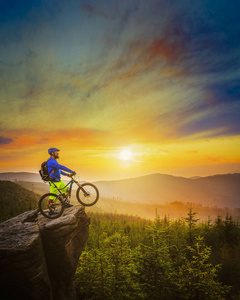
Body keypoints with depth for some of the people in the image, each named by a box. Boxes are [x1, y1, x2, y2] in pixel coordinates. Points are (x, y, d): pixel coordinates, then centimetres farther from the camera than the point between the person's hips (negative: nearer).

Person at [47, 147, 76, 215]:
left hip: (59, 181, 10)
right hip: (54, 182, -10)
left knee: (66, 190, 12)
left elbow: (59, 170, 22)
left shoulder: (54, 161, 13)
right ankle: (50, 210, 12)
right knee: (52, 197, 1)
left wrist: (67, 174, 16)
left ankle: (66, 203, 25)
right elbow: (62, 167, -25)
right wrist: (71, 171, -22)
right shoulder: (51, 161, -21)